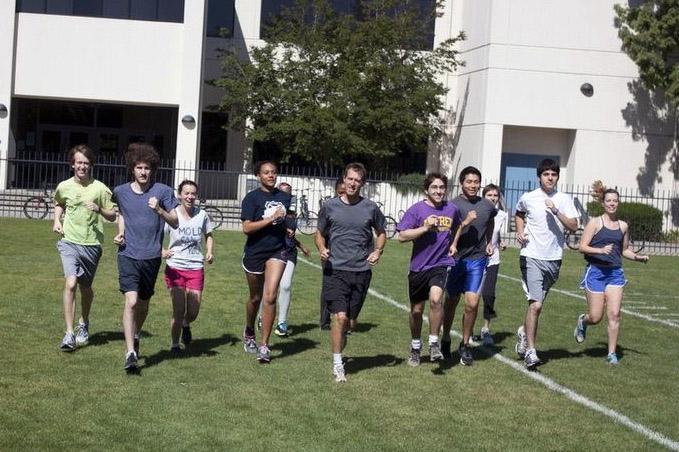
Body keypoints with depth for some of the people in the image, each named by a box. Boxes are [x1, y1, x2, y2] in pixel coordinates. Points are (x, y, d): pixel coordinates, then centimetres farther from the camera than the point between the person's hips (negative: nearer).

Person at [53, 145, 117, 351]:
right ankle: (69, 334, -16)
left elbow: (113, 216, 2)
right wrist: (57, 220, 9)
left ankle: (84, 323, 40)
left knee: (86, 288, 12)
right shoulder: (64, 187, 3)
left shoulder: (100, 189, -4)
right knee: (70, 284, -17)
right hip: (69, 242, 0)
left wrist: (99, 210, -17)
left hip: (91, 244, 0)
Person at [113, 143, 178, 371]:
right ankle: (130, 353, -18)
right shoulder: (120, 191, 3)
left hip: (151, 256, 1)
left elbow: (175, 222, -3)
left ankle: (135, 336, 43)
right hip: (128, 254, -1)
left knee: (143, 303, 14)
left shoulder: (163, 191, -2)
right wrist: (120, 233, 9)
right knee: (131, 301, -17)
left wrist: (159, 210, -21)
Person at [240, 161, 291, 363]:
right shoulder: (252, 198, -7)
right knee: (256, 298, 13)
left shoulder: (284, 197, 7)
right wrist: (271, 218, -22)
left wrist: (289, 229, 9)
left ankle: (264, 346, -5)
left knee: (270, 297, -11)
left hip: (277, 251, 2)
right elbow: (247, 227, -17)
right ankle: (249, 332, 42)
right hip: (255, 252, -2)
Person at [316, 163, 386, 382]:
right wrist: (322, 249, -6)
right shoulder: (330, 206, 3)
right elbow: (319, 234, 14)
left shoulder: (370, 208, 4)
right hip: (335, 270, -2)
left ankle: (338, 353, 33)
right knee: (340, 317, -15)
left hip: (361, 272, 2)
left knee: (351, 321, 8)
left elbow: (381, 234, 18)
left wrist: (377, 251, 0)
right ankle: (337, 364, -3)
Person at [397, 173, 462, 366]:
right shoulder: (416, 209, -7)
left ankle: (434, 342, -11)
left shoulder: (452, 209, 4)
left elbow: (456, 229, 25)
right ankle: (415, 347, 33)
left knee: (435, 298, -26)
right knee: (416, 310, 12)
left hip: (441, 264, 0)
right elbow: (401, 236, -12)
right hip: (419, 266, 0)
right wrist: (425, 227, -19)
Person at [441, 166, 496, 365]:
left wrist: (489, 242, 21)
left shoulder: (488, 206, 4)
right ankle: (446, 339, 34)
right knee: (451, 302, 13)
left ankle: (465, 344, 8)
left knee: (472, 303, -10)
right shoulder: (453, 205, -8)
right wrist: (465, 223, -28)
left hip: (477, 259, 1)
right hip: (456, 258, -1)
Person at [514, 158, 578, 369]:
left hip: (554, 258, 3)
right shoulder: (528, 198, 1)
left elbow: (573, 226, -7)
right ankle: (530, 351, -10)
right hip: (531, 257, -3)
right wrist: (520, 231, 6)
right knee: (535, 304, -15)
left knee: (537, 303, 15)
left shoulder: (564, 199, 3)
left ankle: (524, 332, 41)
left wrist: (556, 211, -18)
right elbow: (518, 214, 23)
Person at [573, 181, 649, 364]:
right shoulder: (595, 223, -3)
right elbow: (582, 247, -7)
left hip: (615, 273, 3)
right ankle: (582, 321, 36)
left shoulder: (623, 226, 10)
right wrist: (600, 250, -22)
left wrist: (638, 257, 4)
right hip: (595, 271, -3)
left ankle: (612, 353, 4)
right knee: (596, 317, 0)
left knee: (614, 314, -7)